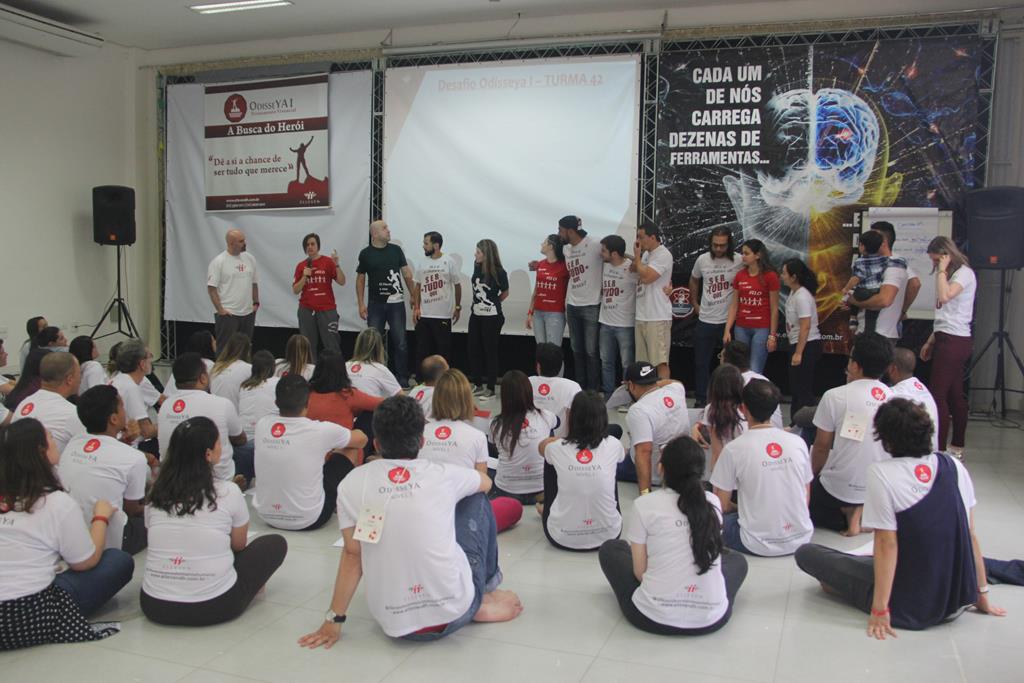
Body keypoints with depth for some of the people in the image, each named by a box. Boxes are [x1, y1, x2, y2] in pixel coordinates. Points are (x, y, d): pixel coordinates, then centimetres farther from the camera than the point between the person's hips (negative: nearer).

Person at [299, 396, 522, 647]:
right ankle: (488, 585, 30)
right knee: (475, 500, 18)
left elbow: (352, 555, -2)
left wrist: (334, 620, 8)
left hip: (396, 626, 1)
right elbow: (486, 483, 19)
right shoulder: (443, 475, -2)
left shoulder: (351, 485, -2)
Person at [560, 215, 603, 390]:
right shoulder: (566, 249, 9)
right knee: (576, 351, 13)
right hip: (572, 306, 7)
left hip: (591, 307, -7)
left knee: (591, 352, 0)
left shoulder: (595, 245, -14)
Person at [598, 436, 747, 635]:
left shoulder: (644, 504, -7)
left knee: (610, 548, 23)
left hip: (653, 618, -2)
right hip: (711, 619, 3)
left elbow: (640, 571, -2)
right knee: (737, 560, 33)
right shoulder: (713, 502, 3)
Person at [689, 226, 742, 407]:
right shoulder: (702, 260, 1)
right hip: (705, 321, 3)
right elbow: (694, 281, 19)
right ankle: (700, 400, 21)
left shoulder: (739, 262, -9)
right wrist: (695, 303, 17)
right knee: (701, 363, 10)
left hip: (729, 322, -3)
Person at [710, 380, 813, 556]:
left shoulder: (733, 449, -13)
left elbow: (723, 505, -5)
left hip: (760, 546, -5)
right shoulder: (798, 442, -3)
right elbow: (806, 497, 7)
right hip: (801, 540, 5)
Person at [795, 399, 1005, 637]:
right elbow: (971, 535, 4)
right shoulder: (954, 467, -2)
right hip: (957, 602, 6)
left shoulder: (881, 474, -17)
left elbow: (887, 544, -18)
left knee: (805, 553, 3)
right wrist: (982, 595, 14)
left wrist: (880, 610, -14)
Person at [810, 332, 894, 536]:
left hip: (839, 489, -4)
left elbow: (821, 447, -7)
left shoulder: (835, 396, -16)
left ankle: (847, 514, 2)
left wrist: (813, 475, 11)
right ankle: (865, 512, 3)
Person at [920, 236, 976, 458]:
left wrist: (942, 271, -17)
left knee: (938, 396, -11)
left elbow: (944, 296, -29)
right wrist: (931, 341, 18)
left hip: (954, 341, -10)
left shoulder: (964, 273, -10)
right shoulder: (951, 275, 18)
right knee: (954, 395, 13)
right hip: (948, 340, 10)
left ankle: (939, 449, -10)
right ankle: (957, 447, 20)